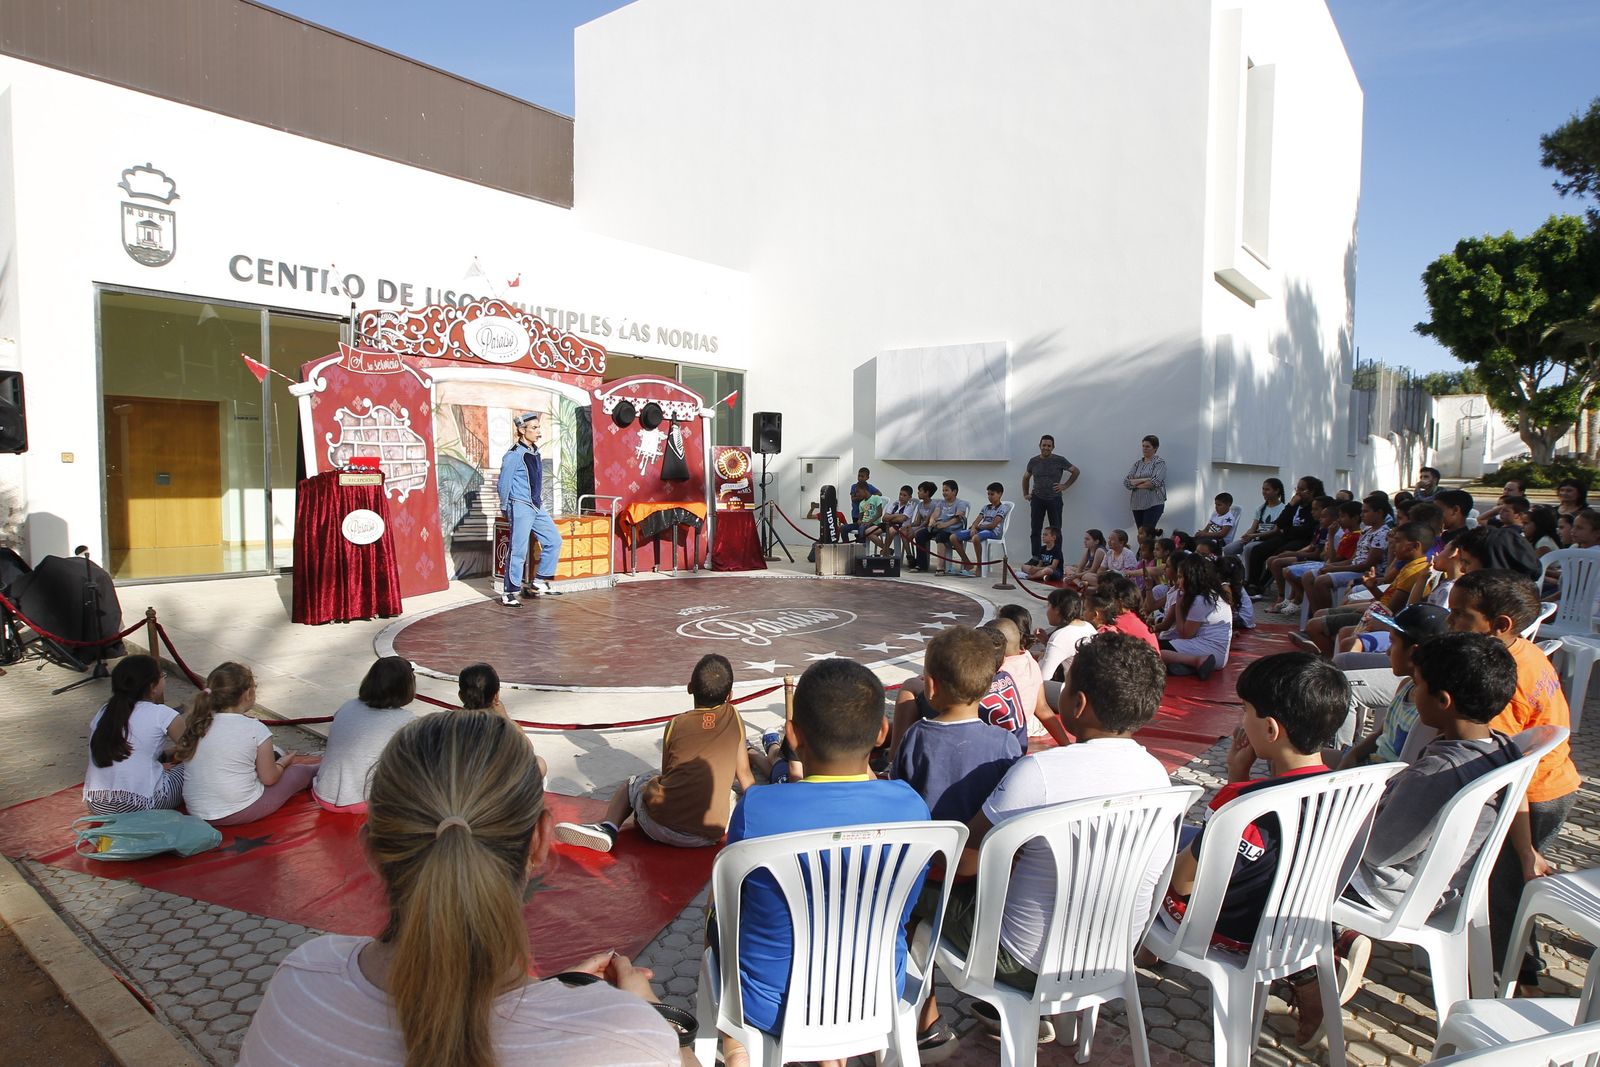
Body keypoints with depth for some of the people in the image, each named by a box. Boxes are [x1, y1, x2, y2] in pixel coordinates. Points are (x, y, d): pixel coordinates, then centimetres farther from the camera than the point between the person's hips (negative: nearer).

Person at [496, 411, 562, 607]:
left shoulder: (535, 452, 11)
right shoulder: (514, 455, -14)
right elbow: (503, 484, -11)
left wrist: (539, 499, 17)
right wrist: (506, 508, -1)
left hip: (537, 507, 8)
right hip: (521, 508, -8)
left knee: (554, 540, 7)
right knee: (519, 550, -5)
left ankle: (540, 581, 16)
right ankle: (509, 593, 4)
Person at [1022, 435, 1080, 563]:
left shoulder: (1060, 460, -3)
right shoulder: (1033, 461, 5)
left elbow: (1075, 471, 7)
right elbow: (1026, 477, 20)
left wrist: (1065, 485, 0)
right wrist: (1025, 494, 14)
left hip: (1054, 499, -2)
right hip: (1037, 499, 2)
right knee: (1035, 530, 2)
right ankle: (1035, 558, 8)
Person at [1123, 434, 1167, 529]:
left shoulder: (1160, 462, 1)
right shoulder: (1137, 463, 14)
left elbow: (1155, 482, -14)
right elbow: (1126, 482, 3)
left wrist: (1136, 484, -3)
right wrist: (1145, 479, -10)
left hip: (1154, 504, -5)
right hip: (1137, 504, 5)